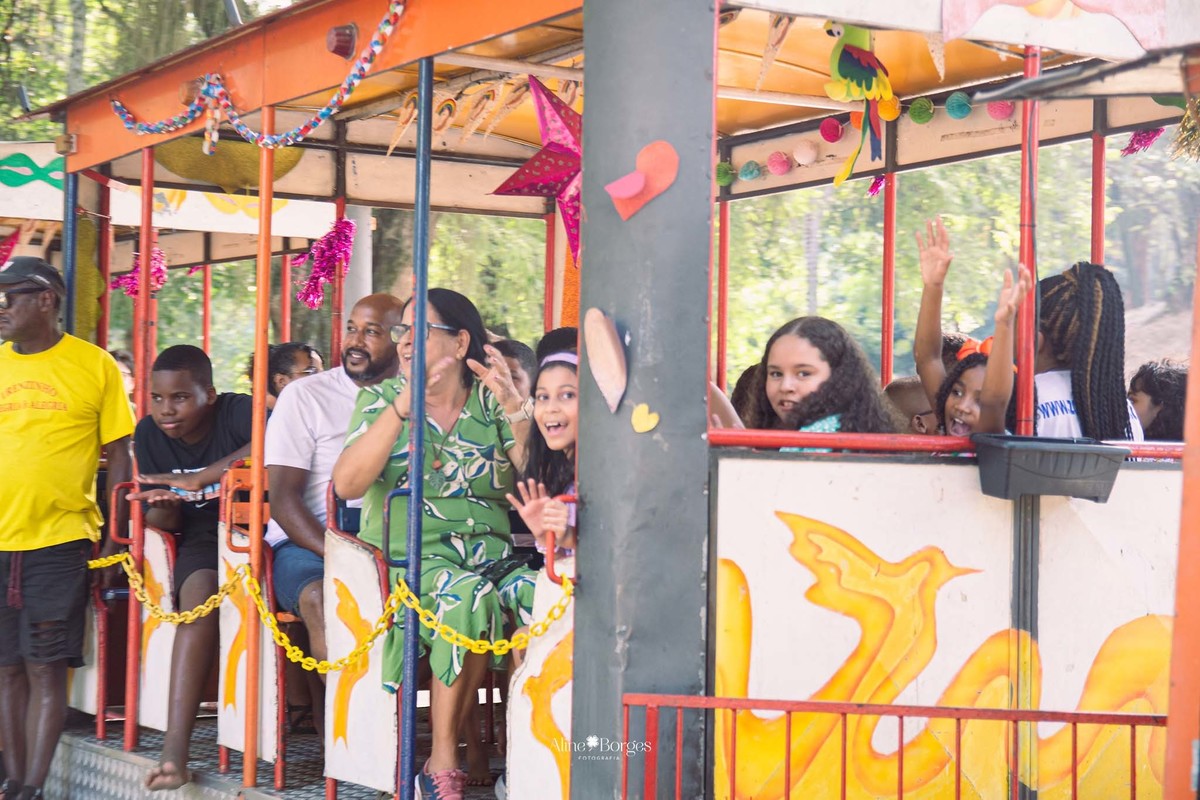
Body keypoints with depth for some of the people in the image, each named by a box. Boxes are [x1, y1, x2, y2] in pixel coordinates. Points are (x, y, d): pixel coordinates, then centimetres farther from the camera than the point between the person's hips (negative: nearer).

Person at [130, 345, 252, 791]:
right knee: (200, 591, -31)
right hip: (201, 540, 1)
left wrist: (200, 479, -37)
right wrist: (164, 509, -18)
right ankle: (176, 750, -38)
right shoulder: (150, 433, 4)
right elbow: (163, 521, 9)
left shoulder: (236, 412, -11)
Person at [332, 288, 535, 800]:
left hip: (489, 554, 2)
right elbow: (346, 485, -10)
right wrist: (403, 406, -18)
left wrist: (515, 408, -16)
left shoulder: (490, 402, 11)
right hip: (405, 559, -2)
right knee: (469, 598, -35)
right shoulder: (381, 399, 9)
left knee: (540, 597, -31)